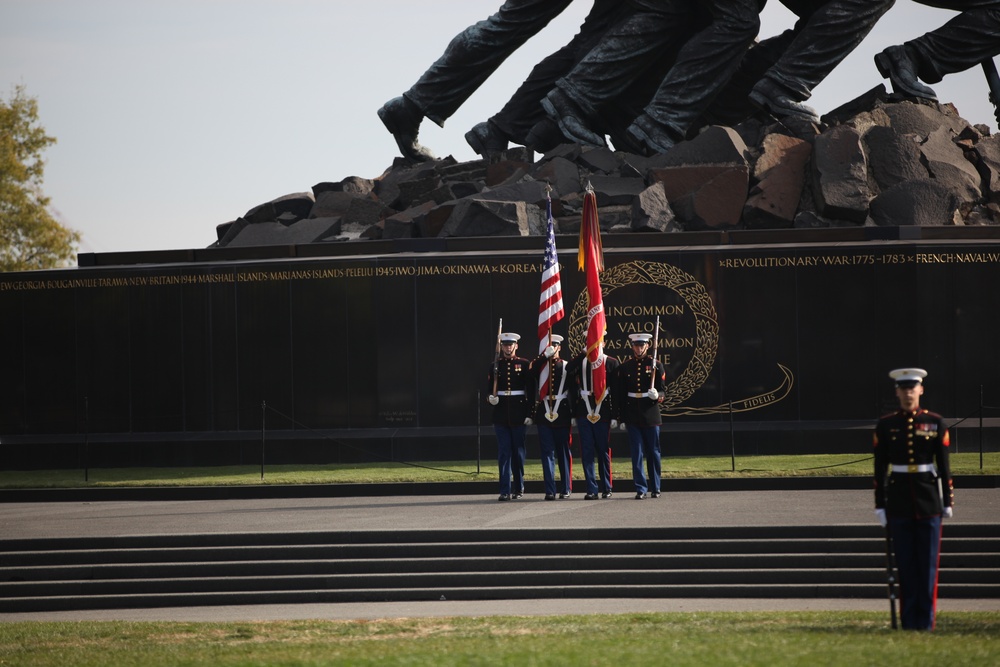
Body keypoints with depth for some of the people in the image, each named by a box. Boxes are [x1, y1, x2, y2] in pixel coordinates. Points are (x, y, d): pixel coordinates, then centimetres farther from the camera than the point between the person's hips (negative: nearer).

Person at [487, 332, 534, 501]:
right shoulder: (495, 366, 7)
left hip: (518, 413, -1)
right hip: (501, 414, 1)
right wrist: (491, 398, -12)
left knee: (518, 451, 6)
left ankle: (519, 488, 19)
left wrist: (529, 413, -6)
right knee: (503, 451, -4)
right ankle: (505, 491, -6)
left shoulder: (524, 365, 2)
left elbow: (531, 390, 0)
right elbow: (490, 389, 11)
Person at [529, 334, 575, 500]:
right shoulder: (539, 365, 8)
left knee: (564, 452, 6)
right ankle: (550, 490, -2)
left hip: (562, 415, 0)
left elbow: (573, 391, 4)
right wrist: (545, 355, -24)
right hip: (544, 414, 0)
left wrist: (574, 415, -1)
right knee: (547, 453, -2)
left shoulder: (567, 366, 5)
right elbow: (531, 372, -16)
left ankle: (566, 489, 15)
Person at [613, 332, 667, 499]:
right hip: (632, 415, 0)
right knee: (637, 453, -4)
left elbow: (663, 389, 3)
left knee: (653, 452, 6)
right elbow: (619, 394, 6)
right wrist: (621, 418, 2)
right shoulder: (624, 367, 5)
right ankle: (641, 489, -3)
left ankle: (655, 488, 17)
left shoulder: (656, 365, 3)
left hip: (651, 415, 0)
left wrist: (657, 395, -21)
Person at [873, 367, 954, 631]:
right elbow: (880, 469, 5)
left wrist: (947, 502, 2)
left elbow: (944, 466, 5)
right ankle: (909, 619, 7)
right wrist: (880, 505, 2)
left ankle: (926, 620, 5)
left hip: (929, 500, 0)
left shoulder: (935, 423, 3)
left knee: (928, 562, 0)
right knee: (905, 563, 2)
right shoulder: (885, 426, 4)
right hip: (898, 504, 0)